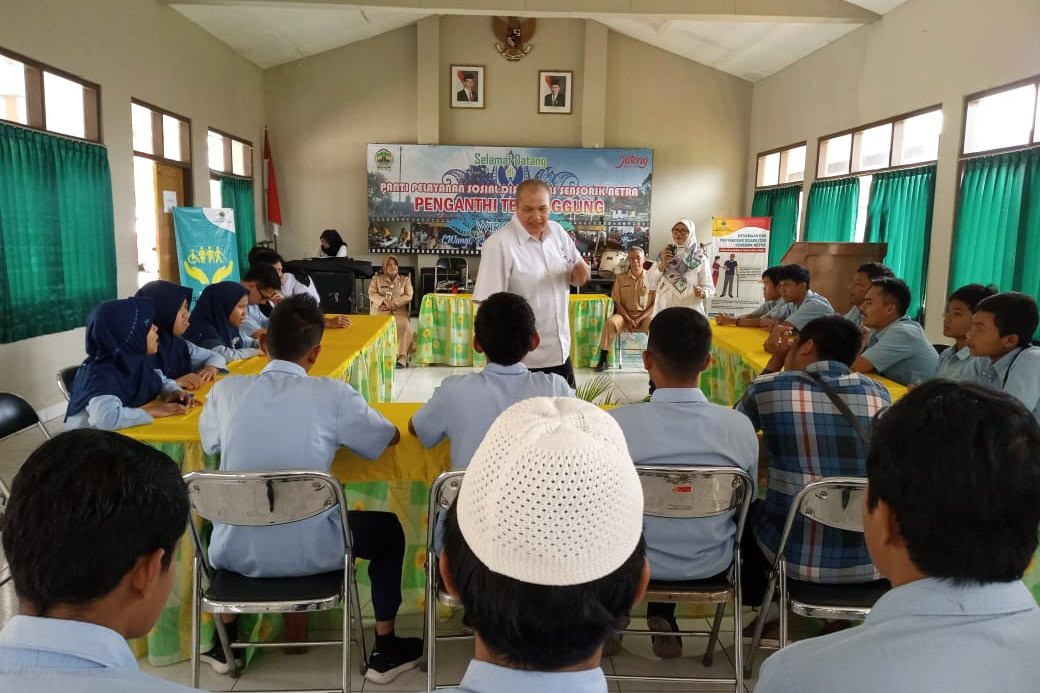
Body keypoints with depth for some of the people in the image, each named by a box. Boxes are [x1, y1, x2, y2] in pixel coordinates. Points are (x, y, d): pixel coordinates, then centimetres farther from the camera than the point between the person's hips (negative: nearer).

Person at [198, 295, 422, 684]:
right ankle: (385, 651, 28)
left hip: (236, 552, 3)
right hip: (309, 552, -3)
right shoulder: (332, 395, -12)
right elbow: (391, 437, 5)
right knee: (388, 529, 23)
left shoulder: (226, 390, -4)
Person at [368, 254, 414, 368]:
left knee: (404, 325, -34)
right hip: (380, 310, 0)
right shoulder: (376, 279, 16)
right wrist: (384, 301, -16)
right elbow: (372, 294, 4)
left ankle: (402, 357, -35)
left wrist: (394, 302, -12)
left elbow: (408, 296, 4)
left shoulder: (405, 279, 17)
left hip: (399, 311, 0)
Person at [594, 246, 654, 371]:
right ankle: (603, 360, -22)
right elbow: (617, 302, 3)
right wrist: (628, 319, -11)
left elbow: (655, 304, -2)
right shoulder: (621, 278, 4)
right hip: (625, 315, 1)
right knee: (610, 322, -29)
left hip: (645, 315, -1)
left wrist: (639, 319, -13)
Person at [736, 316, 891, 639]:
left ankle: (771, 615, 40)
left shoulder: (771, 386, -11)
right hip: (871, 560, 3)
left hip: (797, 556, -3)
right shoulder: (878, 392, -2)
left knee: (743, 513, 28)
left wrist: (776, 361, 20)